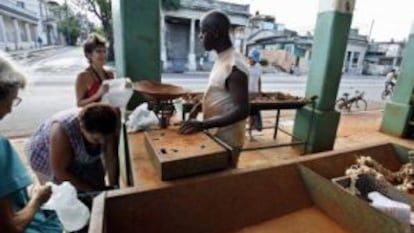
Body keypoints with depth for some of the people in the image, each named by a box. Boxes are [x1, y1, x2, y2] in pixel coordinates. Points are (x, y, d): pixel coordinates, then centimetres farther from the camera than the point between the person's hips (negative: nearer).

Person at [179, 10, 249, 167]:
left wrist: (203, 125, -29)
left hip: (226, 141, -9)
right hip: (215, 136, 9)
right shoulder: (221, 59, 7)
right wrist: (200, 106, 2)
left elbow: (242, 111, -27)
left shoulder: (234, 66, -23)